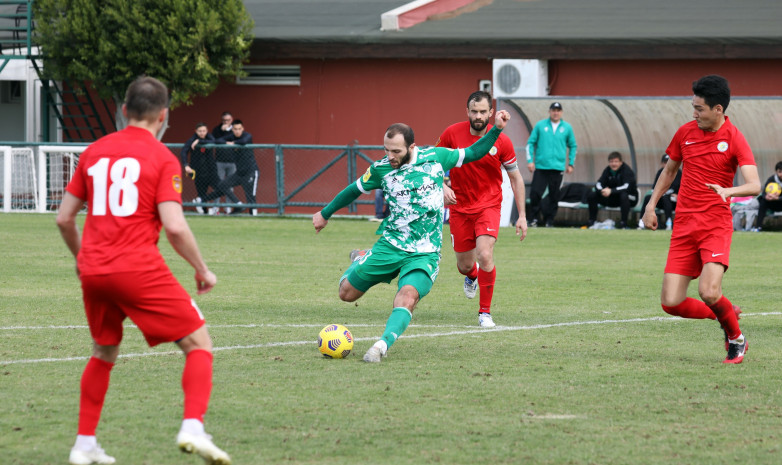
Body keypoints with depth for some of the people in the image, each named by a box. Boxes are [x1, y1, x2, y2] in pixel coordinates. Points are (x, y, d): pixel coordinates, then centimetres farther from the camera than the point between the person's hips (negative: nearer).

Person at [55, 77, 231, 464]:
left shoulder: (94, 152, 13)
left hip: (93, 272, 5)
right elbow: (174, 226, -12)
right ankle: (193, 428, -18)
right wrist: (202, 270, 1)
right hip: (139, 270, -5)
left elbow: (64, 218, 16)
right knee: (199, 343, 2)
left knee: (104, 352, 25)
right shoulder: (162, 157, -3)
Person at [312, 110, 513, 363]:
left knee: (408, 295, -30)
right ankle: (360, 261, 39)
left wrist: (496, 129, 3)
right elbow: (355, 190, 15)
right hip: (390, 245, 2)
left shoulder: (435, 157, -4)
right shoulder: (381, 169, -3)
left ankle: (383, 344, -40)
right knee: (347, 293, 6)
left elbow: (472, 153, 12)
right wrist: (325, 213, 27)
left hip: (424, 253, -2)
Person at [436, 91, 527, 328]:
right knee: (465, 265, 9)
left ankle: (485, 312, -5)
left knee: (485, 256, -22)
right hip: (460, 208, 2)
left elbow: (516, 178, 0)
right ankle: (471, 276, 50)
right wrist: (442, 186, -14)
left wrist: (522, 215, -1)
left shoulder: (501, 142, -11)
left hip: (489, 206, -2)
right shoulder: (452, 134, -9)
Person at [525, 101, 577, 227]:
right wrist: (530, 160, -1)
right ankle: (533, 218, 5)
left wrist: (571, 164, 11)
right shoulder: (540, 125, 6)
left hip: (558, 168, 1)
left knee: (554, 196, 1)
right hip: (540, 166, -1)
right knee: (535, 193, -9)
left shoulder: (567, 127, 9)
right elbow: (530, 143, 8)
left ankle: (549, 220, 10)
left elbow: (573, 146, 16)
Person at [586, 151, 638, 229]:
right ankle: (591, 222, -5)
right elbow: (598, 184, -7)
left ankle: (623, 224, -37)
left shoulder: (627, 170, -17)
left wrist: (611, 191, -42)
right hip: (612, 199, 5)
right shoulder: (607, 170, 0)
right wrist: (602, 190, -31)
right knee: (591, 195, -9)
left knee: (624, 195, -42)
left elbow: (627, 187, -31)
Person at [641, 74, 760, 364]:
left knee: (709, 293, -24)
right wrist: (651, 205, 17)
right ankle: (725, 316, 22)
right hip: (683, 228, 5)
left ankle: (736, 337, 7)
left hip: (716, 226, -5)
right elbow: (669, 171, 24)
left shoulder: (734, 139, -6)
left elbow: (754, 185, -17)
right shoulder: (685, 133, 7)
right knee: (671, 304, -6)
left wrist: (728, 191, -37)